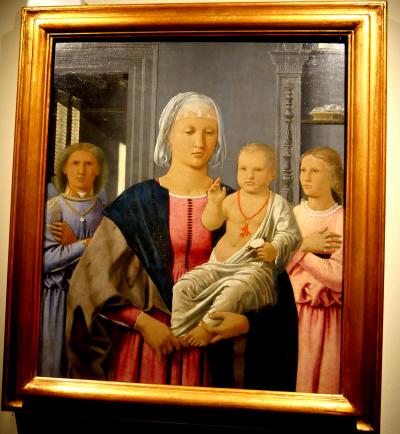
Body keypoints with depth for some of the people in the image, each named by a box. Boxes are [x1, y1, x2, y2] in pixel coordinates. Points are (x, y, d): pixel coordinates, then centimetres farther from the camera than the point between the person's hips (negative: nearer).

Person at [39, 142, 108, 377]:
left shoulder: (106, 211, 5)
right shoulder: (51, 207, 0)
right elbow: (45, 260, -10)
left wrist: (72, 244, -10)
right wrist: (86, 244, -12)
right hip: (56, 298, -1)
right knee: (55, 364, 4)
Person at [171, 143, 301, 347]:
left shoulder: (278, 204, 1)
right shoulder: (231, 200, 9)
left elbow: (289, 234, -3)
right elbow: (209, 225, 6)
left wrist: (274, 249, -23)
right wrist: (213, 203, -11)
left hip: (255, 266, -4)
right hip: (218, 265, 4)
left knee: (233, 290, -35)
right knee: (183, 286, -12)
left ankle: (206, 329, -15)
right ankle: (180, 335, -3)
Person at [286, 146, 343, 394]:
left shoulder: (345, 220, -6)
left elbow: (339, 277, -16)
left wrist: (299, 251, -15)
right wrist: (305, 246, -14)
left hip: (330, 315, -2)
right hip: (295, 310, 2)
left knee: (327, 382, 7)